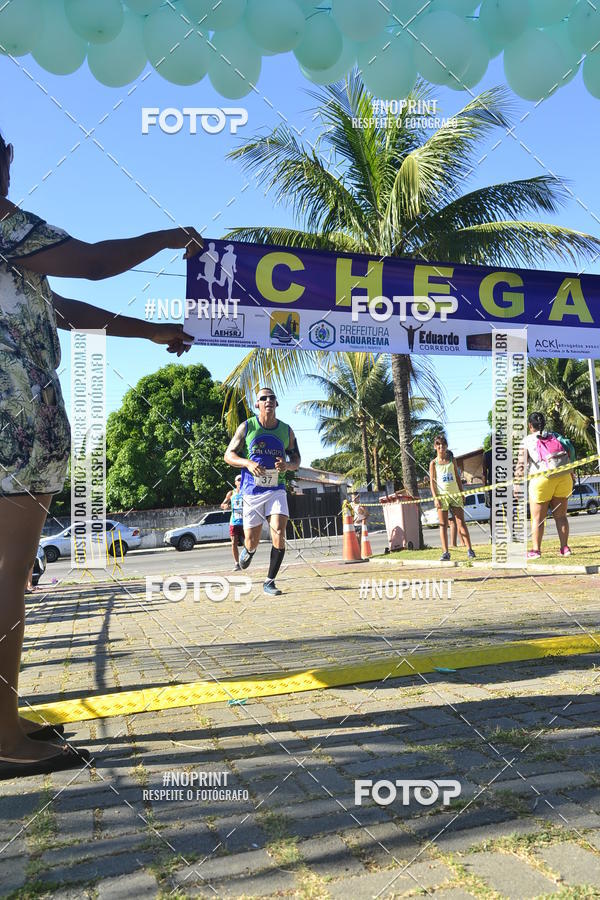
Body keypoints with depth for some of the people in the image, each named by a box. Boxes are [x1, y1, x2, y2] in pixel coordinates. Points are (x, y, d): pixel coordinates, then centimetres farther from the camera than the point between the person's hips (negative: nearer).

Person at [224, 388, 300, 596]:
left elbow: (296, 460, 14)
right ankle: (249, 550, 44)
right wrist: (248, 463, -19)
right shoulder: (247, 427, -1)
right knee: (251, 541, 4)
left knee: (279, 535, -16)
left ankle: (269, 582, -1)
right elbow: (228, 455, 1)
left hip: (276, 490, 1)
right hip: (252, 491, -1)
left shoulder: (286, 431, 5)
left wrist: (288, 465, -11)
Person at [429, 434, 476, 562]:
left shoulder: (452, 460, 9)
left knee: (461, 523, 0)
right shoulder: (433, 463, 2)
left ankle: (470, 549, 0)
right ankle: (445, 552, 2)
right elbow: (432, 481, -1)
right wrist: (435, 497, -11)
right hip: (442, 496, -1)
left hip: (455, 494, 2)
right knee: (443, 525, 1)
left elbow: (457, 477, 14)